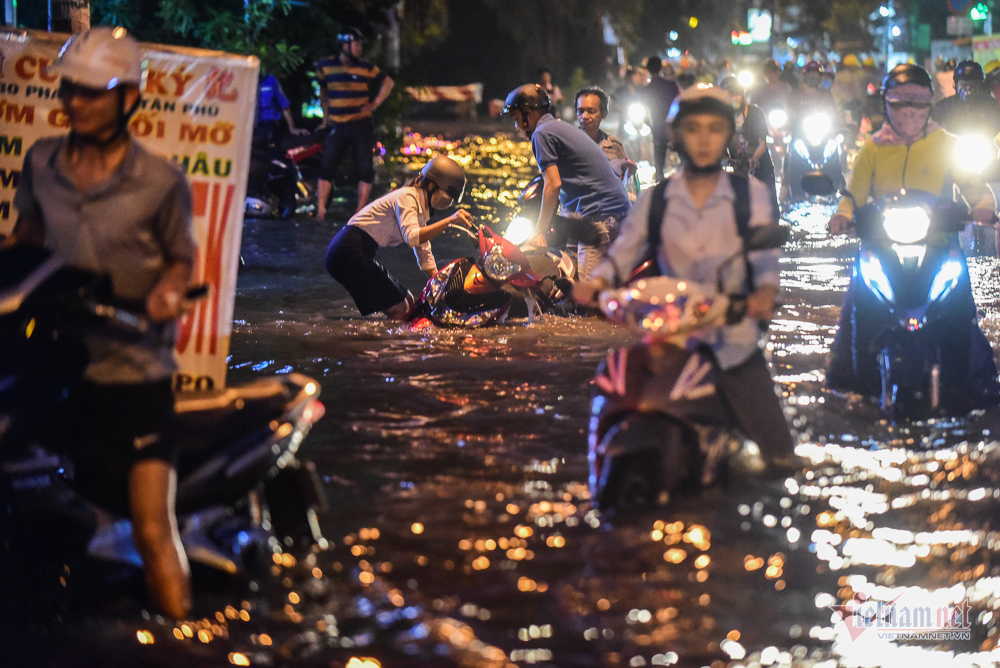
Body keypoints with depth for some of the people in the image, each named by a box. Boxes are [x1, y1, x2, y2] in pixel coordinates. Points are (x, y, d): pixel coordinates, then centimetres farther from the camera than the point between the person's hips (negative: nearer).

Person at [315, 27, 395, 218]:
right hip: (337, 127, 1)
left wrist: (375, 103, 0)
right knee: (326, 168, -5)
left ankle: (360, 210, 5)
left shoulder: (366, 68, 0)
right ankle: (320, 210, -4)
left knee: (365, 170, -2)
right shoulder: (325, 66, 2)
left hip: (361, 126, 0)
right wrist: (326, 116, 14)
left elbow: (388, 82, 12)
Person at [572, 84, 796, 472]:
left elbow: (764, 254, -9)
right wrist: (596, 281, -21)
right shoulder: (656, 200, 6)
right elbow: (624, 254, 1)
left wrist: (765, 291, -31)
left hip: (735, 342, -1)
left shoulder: (750, 195, 3)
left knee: (779, 455, 0)